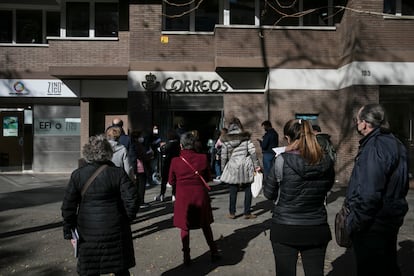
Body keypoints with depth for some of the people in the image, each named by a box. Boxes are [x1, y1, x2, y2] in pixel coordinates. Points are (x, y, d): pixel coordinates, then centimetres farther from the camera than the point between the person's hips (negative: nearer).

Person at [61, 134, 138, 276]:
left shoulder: (77, 175, -5)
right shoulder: (118, 173, -9)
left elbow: (68, 206, -3)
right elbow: (131, 199, -11)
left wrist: (69, 232, 5)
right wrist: (127, 219, 5)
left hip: (88, 233, 1)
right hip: (115, 231, -1)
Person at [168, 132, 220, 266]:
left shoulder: (175, 161, -11)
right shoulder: (203, 158, -9)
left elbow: (171, 181, 0)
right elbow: (208, 178, 2)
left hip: (183, 197, -1)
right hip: (200, 196, 1)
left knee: (185, 227, 14)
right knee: (205, 225, 18)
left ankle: (186, 256, 17)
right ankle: (214, 252, 26)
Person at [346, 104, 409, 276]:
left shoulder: (375, 147, -23)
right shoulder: (394, 143, 10)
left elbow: (369, 194, -28)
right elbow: (401, 186, 18)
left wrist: (354, 223, -20)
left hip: (373, 224, -10)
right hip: (391, 219, 10)